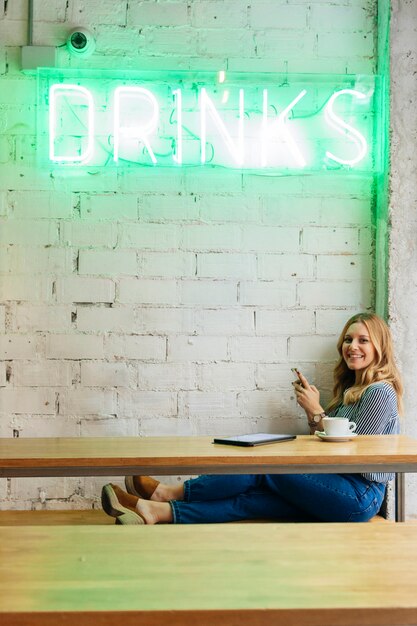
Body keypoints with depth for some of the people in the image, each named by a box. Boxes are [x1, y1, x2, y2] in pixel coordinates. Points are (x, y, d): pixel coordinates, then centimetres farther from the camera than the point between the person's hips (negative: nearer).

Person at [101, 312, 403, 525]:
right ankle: (160, 511, -25)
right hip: (338, 492, 7)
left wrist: (316, 412, -9)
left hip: (361, 495, -7)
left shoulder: (379, 392, -8)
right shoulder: (351, 388, 21)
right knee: (251, 499, -13)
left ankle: (167, 493, -12)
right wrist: (311, 412, 2)